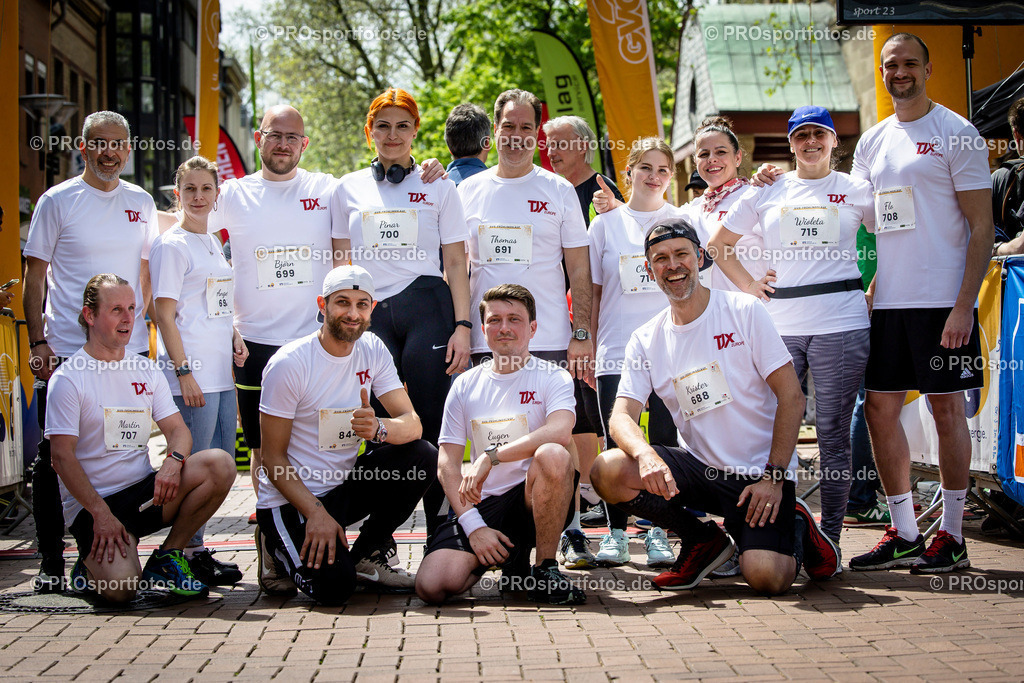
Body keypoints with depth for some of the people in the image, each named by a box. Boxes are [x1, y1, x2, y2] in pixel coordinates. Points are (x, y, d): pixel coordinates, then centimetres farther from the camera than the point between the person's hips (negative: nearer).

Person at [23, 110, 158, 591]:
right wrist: (37, 341, -7)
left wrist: (139, 327, 10)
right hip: (65, 350, -3)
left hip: (128, 350, 3)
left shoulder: (142, 203, 10)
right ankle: (51, 561, 11)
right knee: (54, 458, 2)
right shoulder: (57, 201, 0)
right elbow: (35, 275, 0)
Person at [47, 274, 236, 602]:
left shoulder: (146, 371, 13)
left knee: (220, 464, -20)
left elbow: (178, 429, 8)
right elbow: (62, 457, -11)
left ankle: (167, 557, -5)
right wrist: (101, 513, -20)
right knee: (121, 587, -30)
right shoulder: (69, 378, -6)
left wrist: (173, 462, -16)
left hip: (145, 492, 6)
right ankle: (91, 567, 9)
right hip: (91, 504, -5)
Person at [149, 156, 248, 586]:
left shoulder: (213, 244, 17)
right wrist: (183, 372, -17)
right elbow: (165, 314, -11)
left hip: (221, 372, 9)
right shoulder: (171, 246, -7)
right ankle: (191, 553, 2)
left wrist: (234, 338, 8)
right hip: (192, 374, -9)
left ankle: (195, 547, 19)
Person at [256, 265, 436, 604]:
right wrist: (316, 513, -25)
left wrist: (378, 429, -32)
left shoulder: (373, 350, 0)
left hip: (344, 485, 6)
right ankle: (281, 550, 10)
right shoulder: (288, 364, -16)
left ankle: (366, 555, 1)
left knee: (423, 457, -17)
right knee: (334, 586, -25)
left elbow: (412, 424, -8)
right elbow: (273, 457, -14)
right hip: (291, 497, -6)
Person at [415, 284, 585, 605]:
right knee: (432, 586, -22)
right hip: (482, 506, 3)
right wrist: (474, 526, -8)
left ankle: (545, 568, -17)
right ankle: (508, 556, 10)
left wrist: (490, 457, -25)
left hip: (533, 498, -3)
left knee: (553, 455, -37)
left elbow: (560, 431, -21)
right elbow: (447, 464, 5)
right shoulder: (465, 385, 11)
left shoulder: (553, 377, 2)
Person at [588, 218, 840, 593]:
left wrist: (774, 477, -16)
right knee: (608, 471, -21)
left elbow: (792, 396, -8)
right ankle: (703, 541, 3)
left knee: (766, 577, -26)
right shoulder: (645, 341, 4)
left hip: (759, 472, -4)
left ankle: (796, 528, 13)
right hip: (701, 468, 4)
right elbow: (621, 415, -6)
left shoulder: (744, 311, -6)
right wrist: (645, 454, -30)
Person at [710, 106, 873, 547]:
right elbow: (719, 244, 21)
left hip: (840, 324, -2)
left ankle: (829, 537, 7)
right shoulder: (767, 192, 13)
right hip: (779, 324, 2)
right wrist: (747, 285, 11)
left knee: (833, 433, 0)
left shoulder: (856, 191, 9)